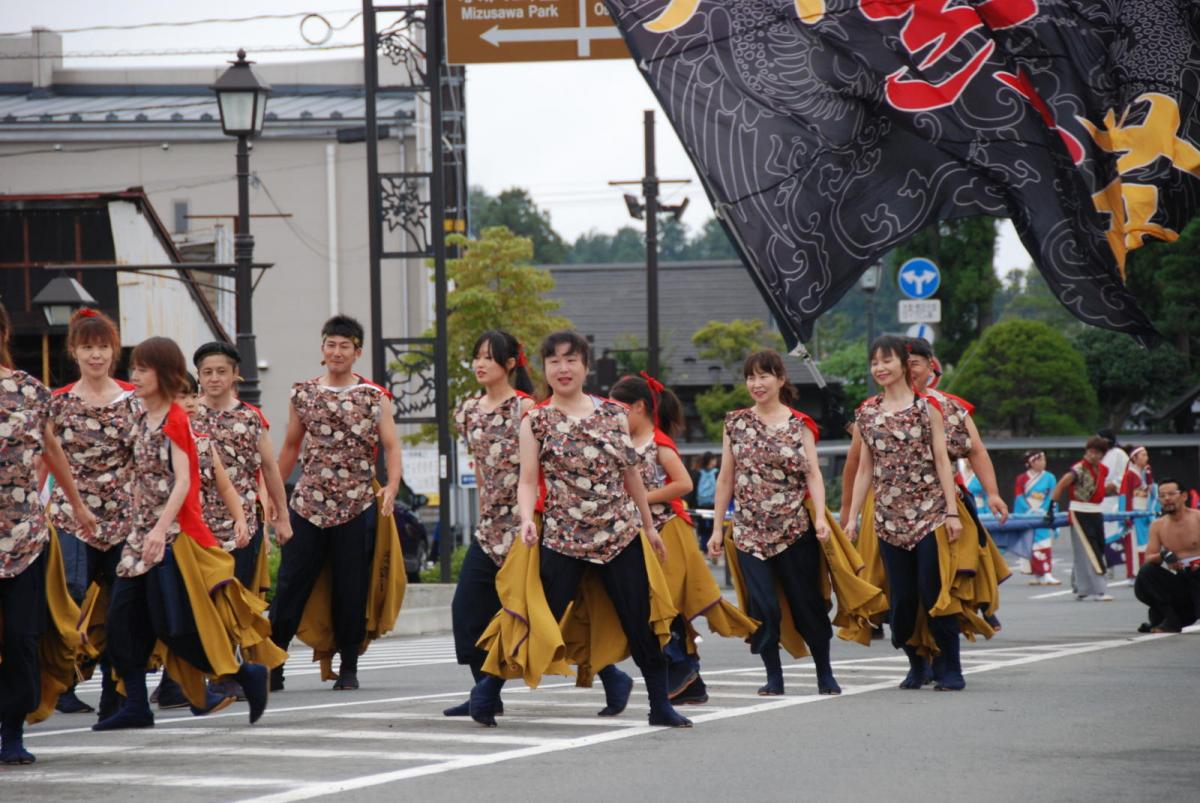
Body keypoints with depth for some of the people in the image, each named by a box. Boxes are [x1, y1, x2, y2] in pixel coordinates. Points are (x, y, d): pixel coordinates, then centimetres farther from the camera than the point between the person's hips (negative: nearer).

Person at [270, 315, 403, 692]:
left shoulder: (375, 398, 3)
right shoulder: (303, 394, 10)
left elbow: (391, 446, -2)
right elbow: (290, 447, 18)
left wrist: (392, 486, -19)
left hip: (356, 505, -2)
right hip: (307, 504, 2)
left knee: (351, 590, 2)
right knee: (290, 585, -1)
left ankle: (348, 667, 14)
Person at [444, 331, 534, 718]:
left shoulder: (524, 407, -9)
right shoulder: (469, 411, 11)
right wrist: (484, 511, 17)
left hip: (522, 519, -7)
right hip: (491, 523, 7)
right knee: (466, 607, 0)